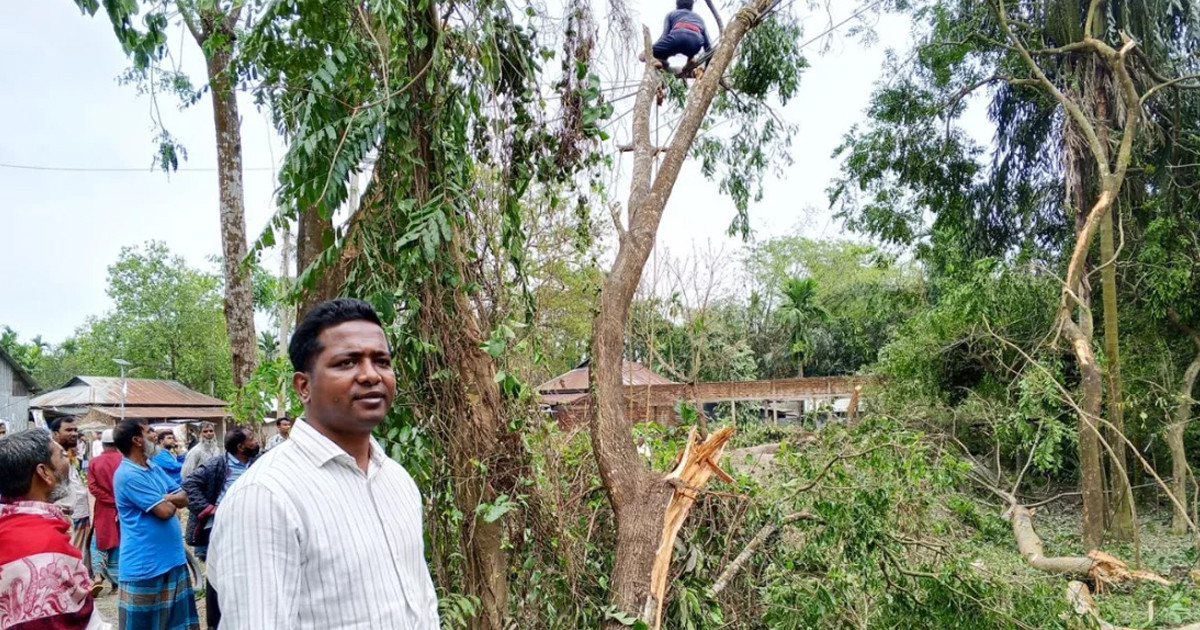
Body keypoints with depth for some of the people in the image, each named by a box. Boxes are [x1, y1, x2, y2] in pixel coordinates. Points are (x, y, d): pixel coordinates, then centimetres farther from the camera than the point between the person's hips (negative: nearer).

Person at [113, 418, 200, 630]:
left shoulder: (153, 468, 12)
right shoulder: (129, 475, -18)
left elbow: (184, 498, 9)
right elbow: (165, 510, -21)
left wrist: (166, 498, -11)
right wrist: (170, 501, 2)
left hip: (172, 559, 9)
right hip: (145, 565, -9)